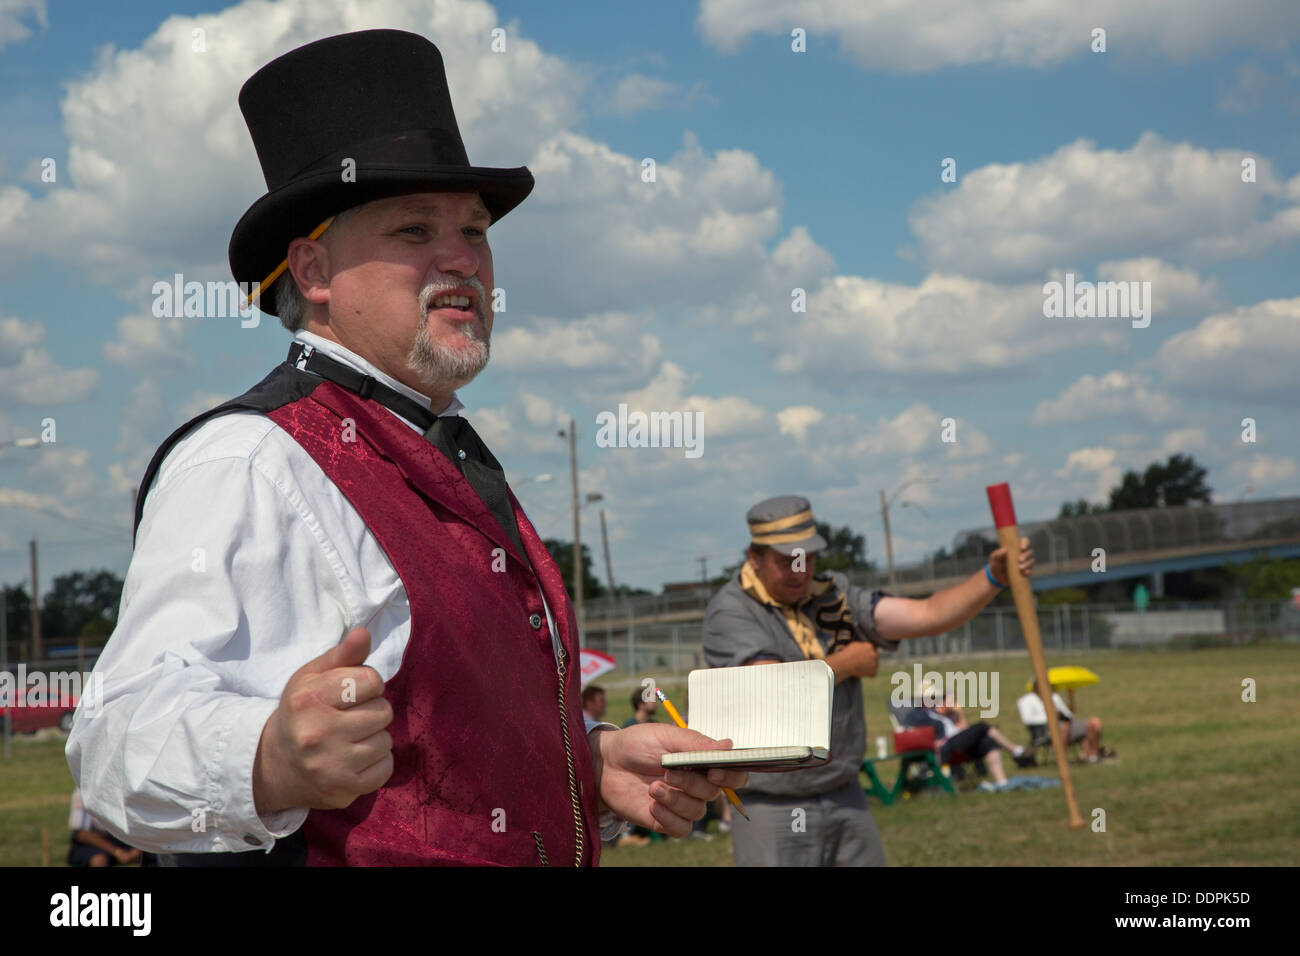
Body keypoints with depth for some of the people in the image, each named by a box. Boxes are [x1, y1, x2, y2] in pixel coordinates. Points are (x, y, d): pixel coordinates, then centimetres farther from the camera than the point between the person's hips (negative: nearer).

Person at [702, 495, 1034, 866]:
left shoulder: (835, 596, 6)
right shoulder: (730, 611, -10)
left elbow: (928, 615, -3)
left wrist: (994, 576, -17)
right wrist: (847, 664, -10)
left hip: (847, 799, 6)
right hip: (772, 810, -6)